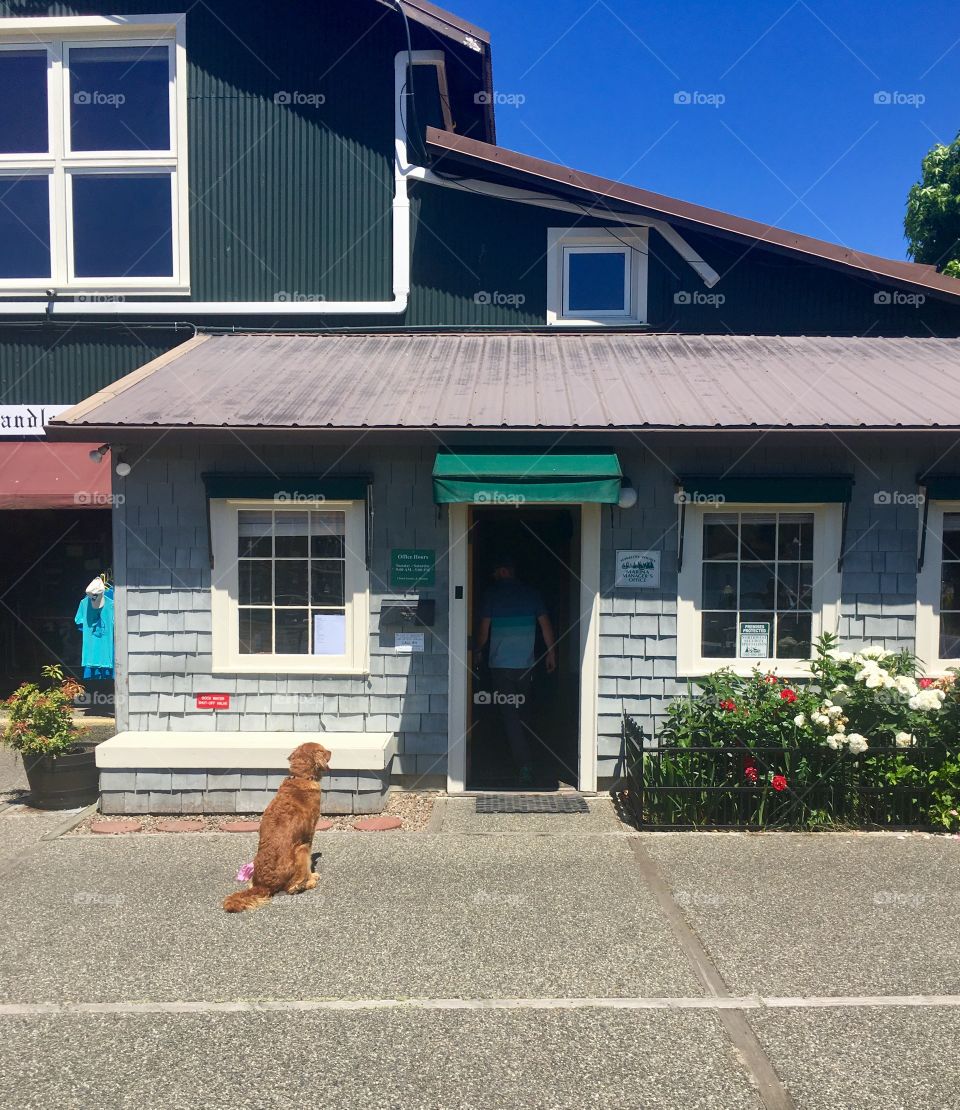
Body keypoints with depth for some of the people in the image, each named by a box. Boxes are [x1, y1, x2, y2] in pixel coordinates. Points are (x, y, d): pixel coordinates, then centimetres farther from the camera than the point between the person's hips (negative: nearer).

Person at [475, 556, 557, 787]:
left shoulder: (491, 595, -5)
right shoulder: (532, 594, 3)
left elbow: (484, 632, -3)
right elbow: (546, 626, 3)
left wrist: (478, 651, 15)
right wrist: (551, 654, 13)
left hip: (500, 664, -3)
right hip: (526, 664, 4)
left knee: (509, 716, -1)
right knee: (519, 713, 19)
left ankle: (525, 767, -9)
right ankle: (521, 760, 33)